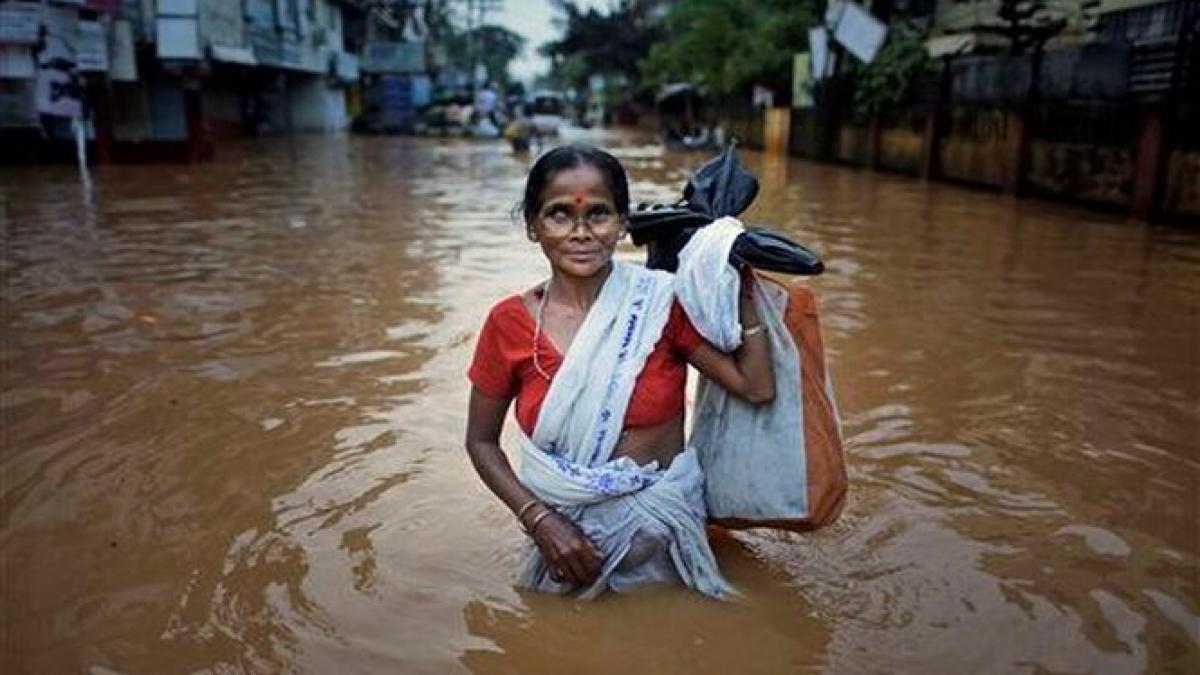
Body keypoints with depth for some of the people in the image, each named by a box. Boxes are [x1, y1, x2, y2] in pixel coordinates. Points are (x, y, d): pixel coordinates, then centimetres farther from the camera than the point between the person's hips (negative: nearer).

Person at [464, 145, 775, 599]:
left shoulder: (663, 302, -11)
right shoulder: (508, 323, -9)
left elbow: (757, 387, -13)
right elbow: (481, 441, -1)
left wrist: (742, 291, -12)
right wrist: (539, 520, -13)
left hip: (664, 524, 0)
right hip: (565, 534, 1)